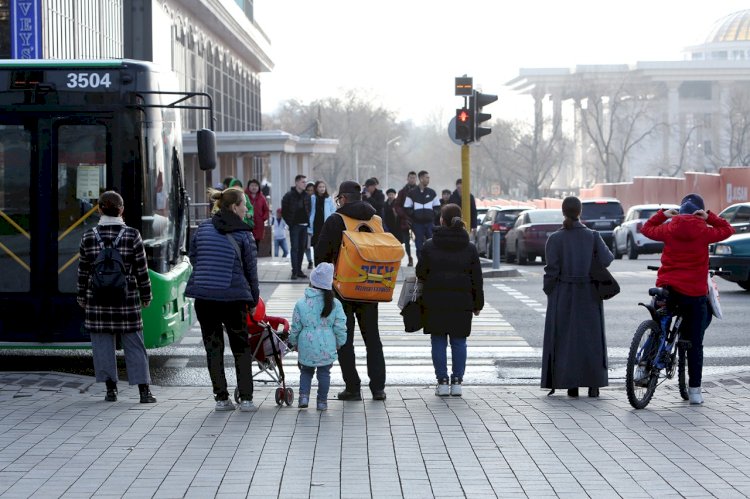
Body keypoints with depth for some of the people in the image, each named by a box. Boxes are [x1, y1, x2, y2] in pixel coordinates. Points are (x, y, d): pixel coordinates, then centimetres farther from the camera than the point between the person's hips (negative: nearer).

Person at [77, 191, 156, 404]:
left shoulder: (89, 236, -1)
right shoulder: (132, 235, -4)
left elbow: (83, 270, 4)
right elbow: (142, 270, 0)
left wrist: (82, 296, 15)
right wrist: (146, 296, 10)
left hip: (97, 298, 1)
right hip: (127, 299, 0)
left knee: (103, 344, 8)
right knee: (134, 344, 4)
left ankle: (110, 388, 10)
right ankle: (144, 390, 2)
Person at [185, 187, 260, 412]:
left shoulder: (203, 228, 7)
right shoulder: (243, 234, -3)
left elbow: (193, 257, 14)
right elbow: (251, 269, 1)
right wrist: (253, 300, 11)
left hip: (203, 295, 3)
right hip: (234, 297, -3)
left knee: (213, 347, 10)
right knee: (241, 348, 10)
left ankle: (221, 398, 10)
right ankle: (245, 398, 6)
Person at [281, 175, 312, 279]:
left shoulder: (306, 196, 9)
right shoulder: (289, 195, -4)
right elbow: (284, 211, -2)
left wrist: (308, 221, 5)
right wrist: (290, 223, -6)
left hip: (304, 225, 5)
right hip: (294, 226, -5)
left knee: (302, 248, 7)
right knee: (295, 248, -6)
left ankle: (299, 270, 13)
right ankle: (294, 271, -7)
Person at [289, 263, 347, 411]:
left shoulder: (301, 303, -6)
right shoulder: (334, 304, -5)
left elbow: (295, 327, 1)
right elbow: (340, 327, -2)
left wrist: (294, 342, 16)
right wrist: (340, 342, 13)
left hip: (306, 345, 0)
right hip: (327, 347, 0)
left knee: (306, 371, 18)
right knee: (324, 373, 9)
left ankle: (303, 397, 6)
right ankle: (322, 401, 12)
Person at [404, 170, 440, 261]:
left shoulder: (432, 193, 9)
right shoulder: (412, 193, 2)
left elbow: (437, 206, 15)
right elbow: (407, 208, 4)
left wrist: (433, 215, 1)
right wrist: (413, 215, -7)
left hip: (430, 222, 2)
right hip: (417, 223, -2)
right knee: (419, 245, 0)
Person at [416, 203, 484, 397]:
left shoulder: (429, 246, -4)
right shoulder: (470, 248, 2)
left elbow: (420, 272, -1)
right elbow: (477, 279, 4)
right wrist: (477, 304, 12)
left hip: (435, 301, -1)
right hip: (461, 302, 1)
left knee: (438, 341, 5)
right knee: (459, 341, 8)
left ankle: (442, 381, 3)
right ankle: (457, 381, 6)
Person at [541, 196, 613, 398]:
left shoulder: (555, 239, -6)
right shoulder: (592, 236, -3)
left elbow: (551, 270, -9)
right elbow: (606, 260, -10)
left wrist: (549, 291, 3)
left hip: (563, 296, -1)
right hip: (589, 297, 1)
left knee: (565, 338, 6)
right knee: (590, 337, 8)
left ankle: (570, 384, 4)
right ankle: (593, 384, 6)